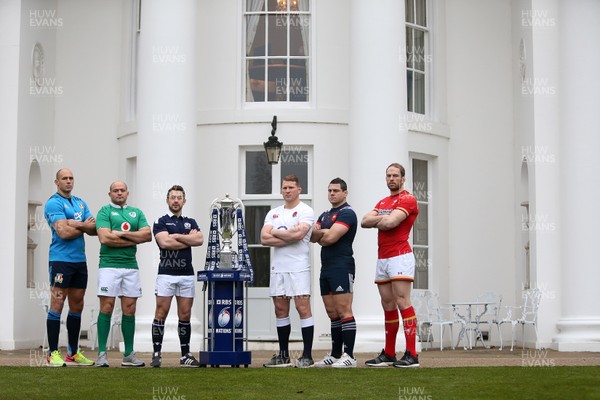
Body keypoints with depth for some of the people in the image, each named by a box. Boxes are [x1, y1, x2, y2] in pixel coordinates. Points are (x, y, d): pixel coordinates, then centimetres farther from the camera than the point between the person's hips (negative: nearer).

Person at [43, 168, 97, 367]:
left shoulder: (80, 203, 16)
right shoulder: (53, 203, -7)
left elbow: (94, 228, 6)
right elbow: (63, 232, -18)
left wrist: (75, 223, -13)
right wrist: (84, 226, -4)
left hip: (80, 261, 8)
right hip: (61, 259, -7)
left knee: (77, 306, 9)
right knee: (57, 306, -7)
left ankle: (73, 353, 16)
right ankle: (53, 354, -4)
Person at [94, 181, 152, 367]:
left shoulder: (136, 212, 17)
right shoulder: (104, 212, 3)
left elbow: (147, 234, 2)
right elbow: (105, 238, -12)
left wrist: (122, 234, -8)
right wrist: (134, 240, -5)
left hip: (131, 266, 4)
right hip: (109, 265, -4)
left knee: (129, 310, 5)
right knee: (107, 308, -7)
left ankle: (129, 354, 10)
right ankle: (102, 354, -4)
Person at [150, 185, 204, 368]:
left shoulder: (191, 222, 16)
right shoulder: (161, 222, 4)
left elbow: (200, 240, -3)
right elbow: (164, 242, -14)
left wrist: (176, 236, -7)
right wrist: (189, 240, -4)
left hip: (187, 274, 4)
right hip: (166, 274, -3)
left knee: (185, 316, 5)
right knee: (161, 313, -5)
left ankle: (185, 355, 11)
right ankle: (156, 354, 0)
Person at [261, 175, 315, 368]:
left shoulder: (305, 211, -1)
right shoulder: (273, 213, 15)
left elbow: (298, 234, -18)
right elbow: (264, 238, 2)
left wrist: (275, 232, -4)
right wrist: (289, 236, -10)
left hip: (298, 267, -6)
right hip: (277, 266, 6)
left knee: (303, 308, -8)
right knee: (280, 310, 8)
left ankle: (307, 356, -4)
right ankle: (283, 355, 15)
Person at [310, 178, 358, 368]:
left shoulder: (347, 213, -7)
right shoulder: (325, 215, 21)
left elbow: (330, 238, -18)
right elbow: (313, 236, 8)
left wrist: (320, 236, 2)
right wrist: (323, 233, -10)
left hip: (342, 267, -9)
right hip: (326, 268, 9)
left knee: (344, 311, -11)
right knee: (332, 314, 10)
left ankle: (349, 356, -12)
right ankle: (335, 355, 15)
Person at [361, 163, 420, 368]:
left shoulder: (408, 199, -4)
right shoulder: (383, 202, 22)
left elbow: (390, 222, -18)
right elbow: (364, 221, 8)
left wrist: (377, 220, 2)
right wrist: (383, 218, -8)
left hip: (400, 257, -8)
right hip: (382, 259, 8)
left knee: (402, 303, -13)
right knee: (388, 305, 8)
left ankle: (411, 355, -14)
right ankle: (389, 354, 12)